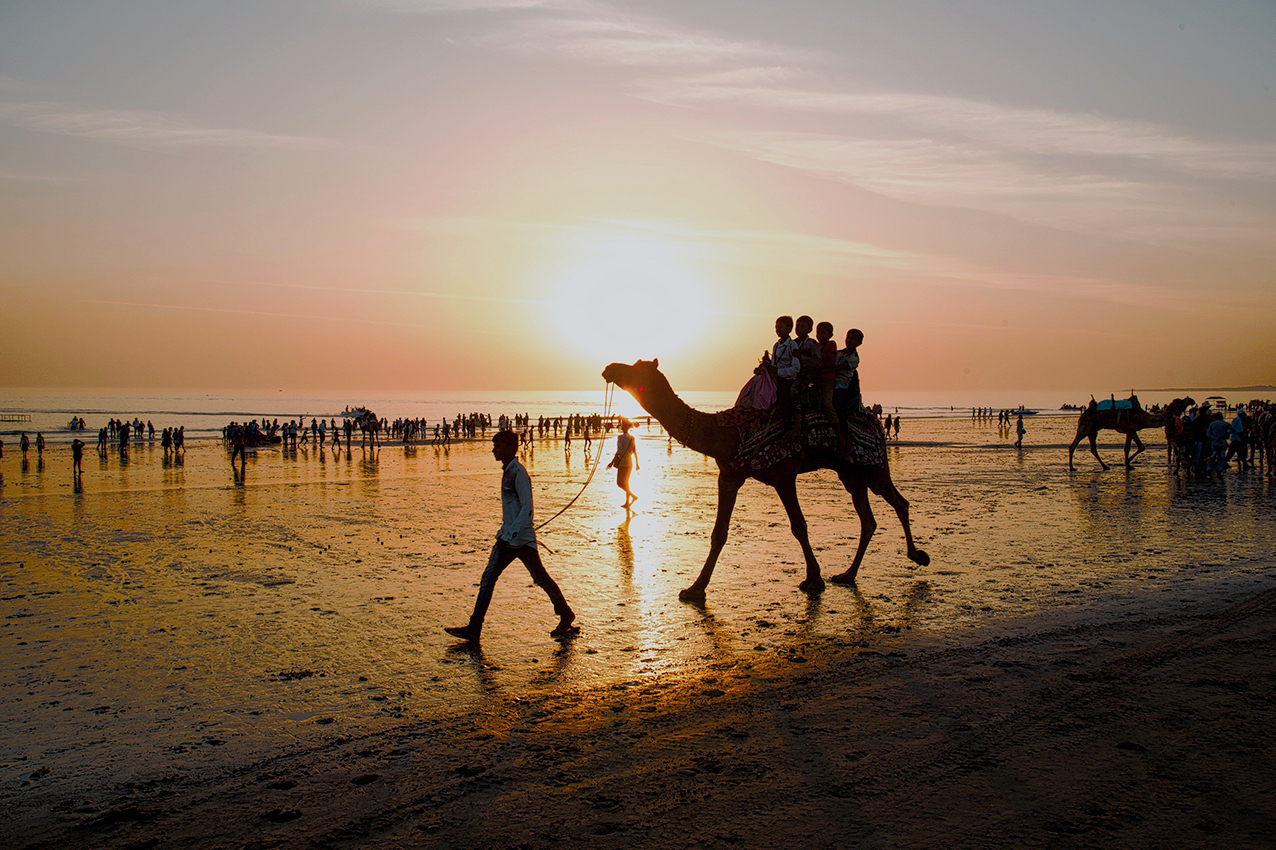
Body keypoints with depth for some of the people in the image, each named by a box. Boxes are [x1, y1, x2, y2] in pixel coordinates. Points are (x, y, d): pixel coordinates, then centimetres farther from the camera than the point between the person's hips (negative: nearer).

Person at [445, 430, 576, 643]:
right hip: (507, 538, 9)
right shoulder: (507, 471, 12)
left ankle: (566, 616, 23)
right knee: (487, 579, 1)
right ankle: (473, 629, 0)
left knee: (541, 579, 4)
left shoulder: (519, 473, -16)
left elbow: (527, 509, -21)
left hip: (522, 538, -9)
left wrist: (510, 535, -26)